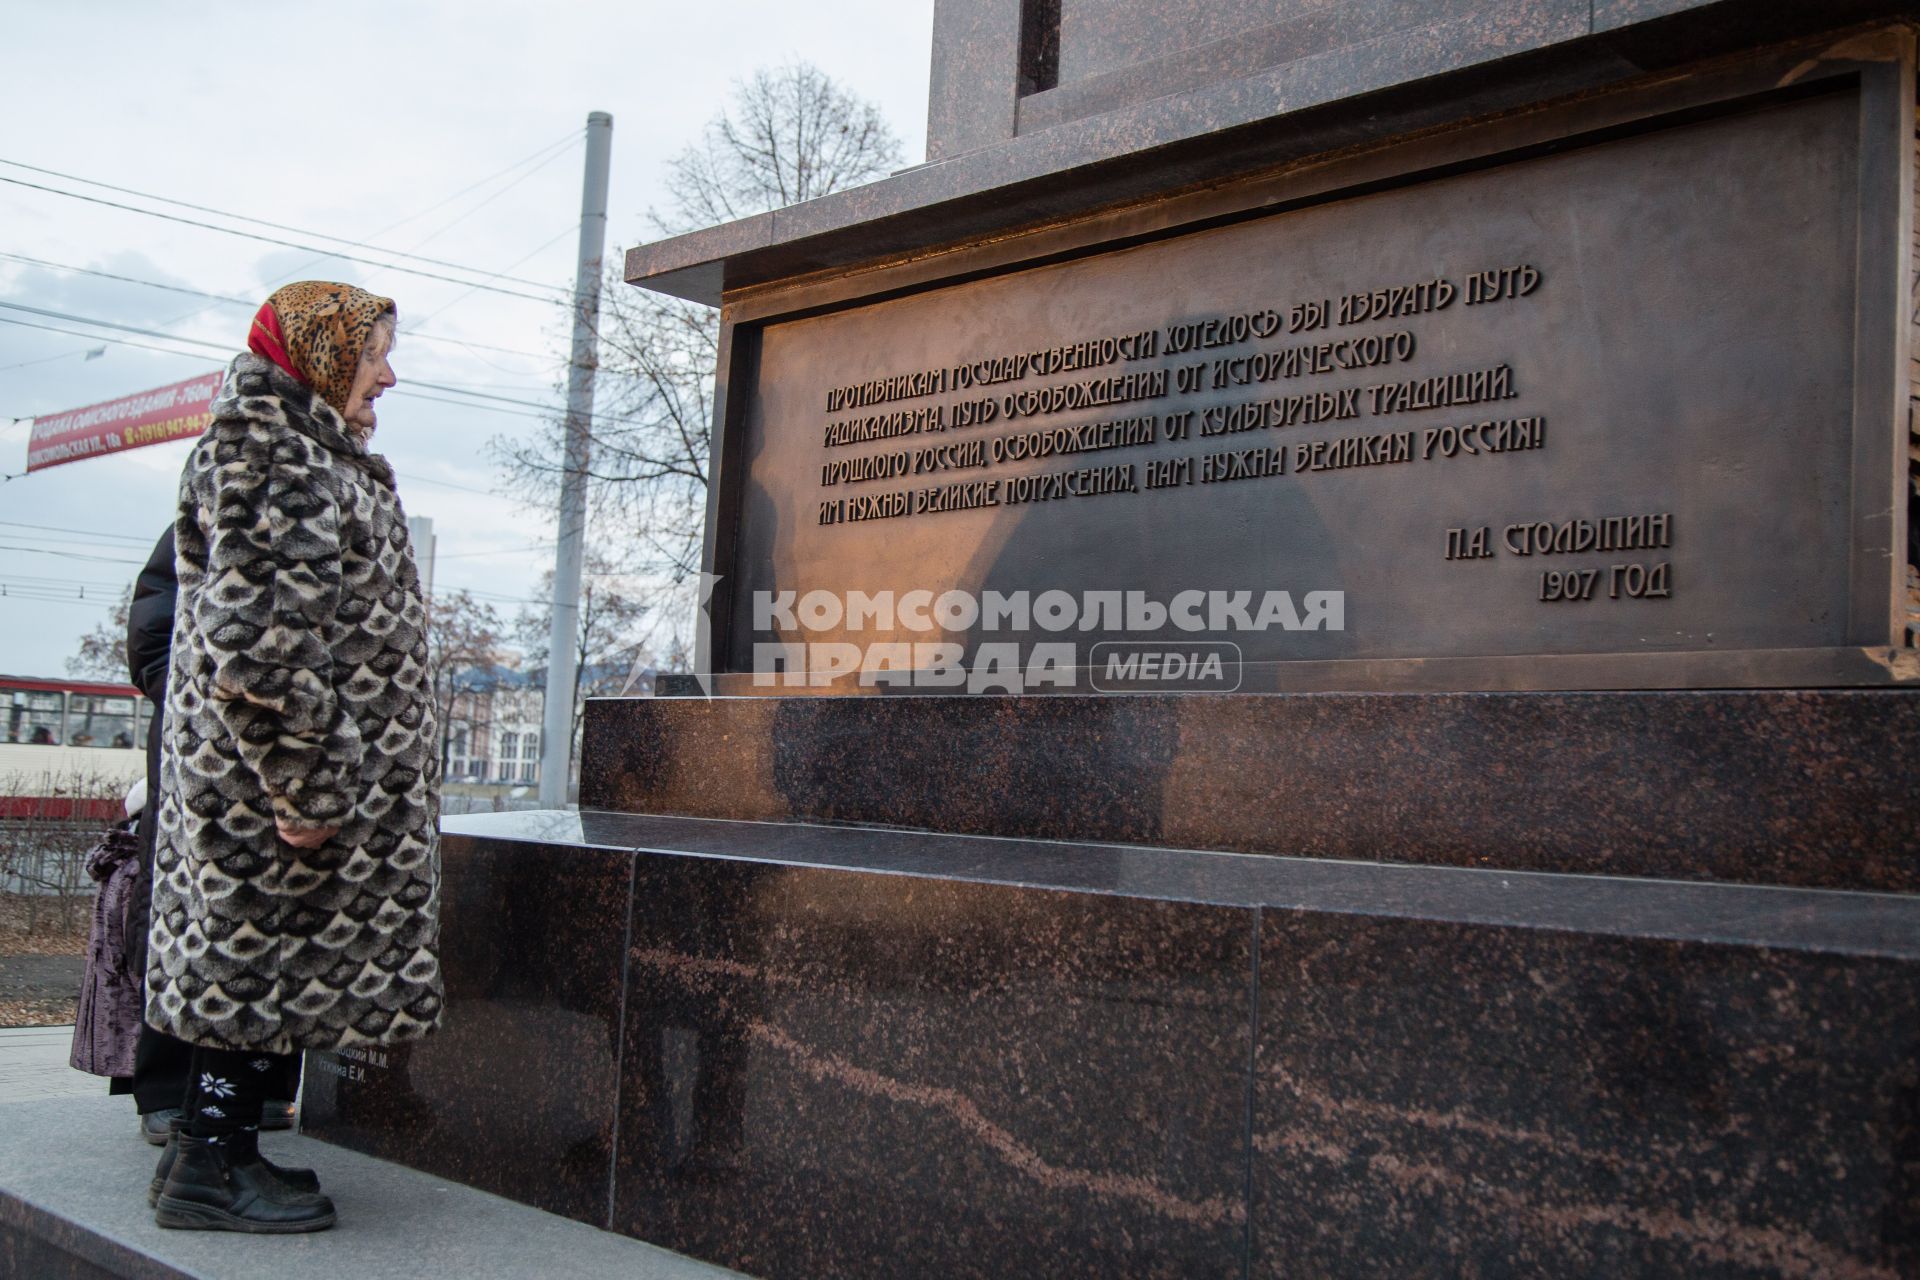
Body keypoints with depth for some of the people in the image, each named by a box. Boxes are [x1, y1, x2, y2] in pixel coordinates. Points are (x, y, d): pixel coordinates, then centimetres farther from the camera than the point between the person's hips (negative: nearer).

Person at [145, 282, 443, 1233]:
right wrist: (308, 786, -23)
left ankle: (214, 1147, 22)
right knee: (264, 950, -3)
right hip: (275, 759, -10)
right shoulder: (280, 467, -16)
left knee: (247, 957, 14)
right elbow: (263, 639, -24)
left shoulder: (310, 456, 17)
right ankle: (209, 1168, 7)